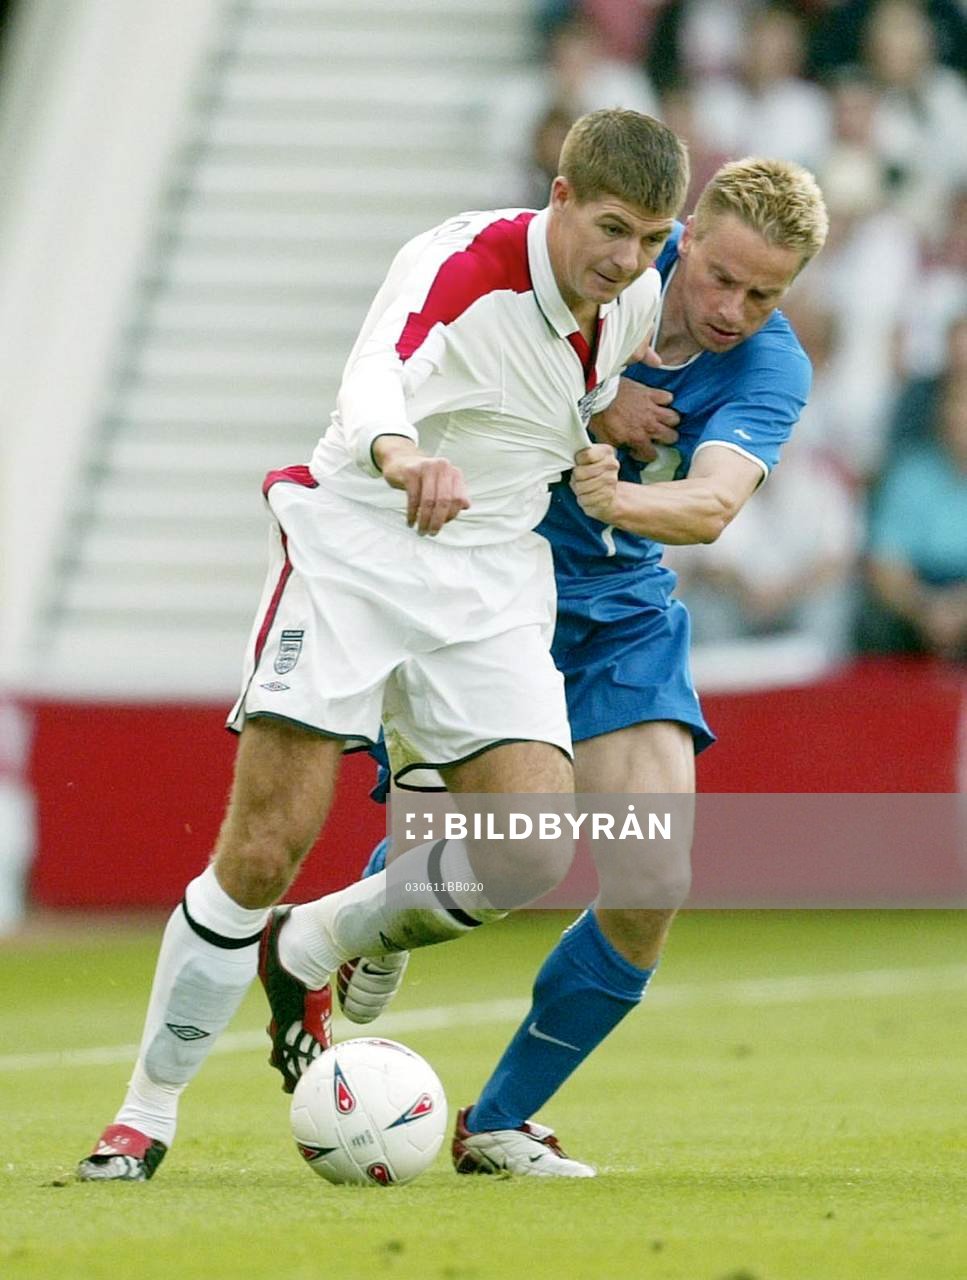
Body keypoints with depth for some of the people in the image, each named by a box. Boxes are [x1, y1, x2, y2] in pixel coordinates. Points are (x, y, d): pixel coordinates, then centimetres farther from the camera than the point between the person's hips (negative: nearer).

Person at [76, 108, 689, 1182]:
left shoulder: (639, 298, 1)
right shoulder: (462, 261, -19)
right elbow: (376, 375, -41)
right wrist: (401, 455, -62)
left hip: (492, 580, 5)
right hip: (354, 545, -5)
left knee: (534, 846, -15)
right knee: (260, 855, -11)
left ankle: (308, 951, 13)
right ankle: (148, 1112, 7)